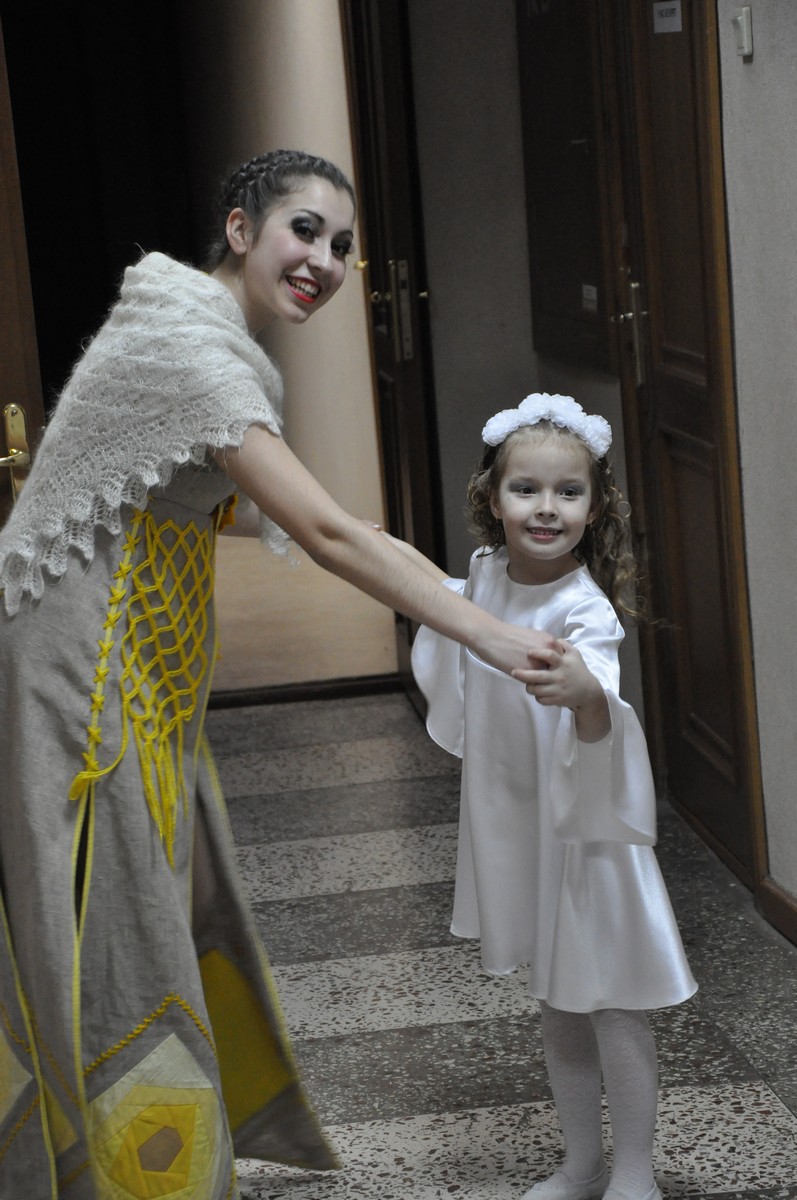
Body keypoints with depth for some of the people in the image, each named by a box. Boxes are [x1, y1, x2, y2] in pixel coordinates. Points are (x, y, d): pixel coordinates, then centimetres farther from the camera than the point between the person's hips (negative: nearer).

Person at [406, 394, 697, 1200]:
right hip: (515, 827, 7)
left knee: (609, 1005, 3)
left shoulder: (584, 611, -26)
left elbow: (600, 730, -44)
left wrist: (585, 693, -63)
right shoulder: (487, 573, -5)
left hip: (585, 828, -6)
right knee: (555, 1004, 17)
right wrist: (403, 563, 12)